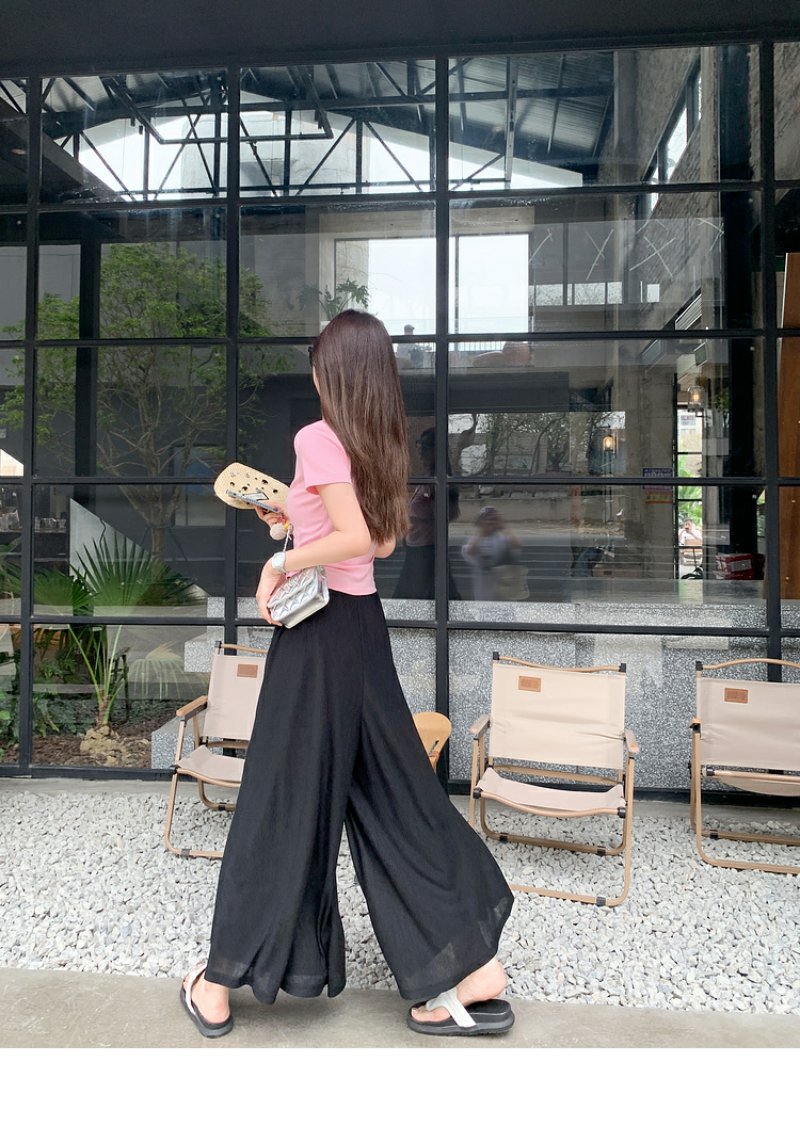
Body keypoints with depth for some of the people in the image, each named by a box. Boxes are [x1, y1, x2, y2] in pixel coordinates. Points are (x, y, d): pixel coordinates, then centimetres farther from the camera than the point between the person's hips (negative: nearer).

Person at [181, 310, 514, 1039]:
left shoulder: (317, 439, -12)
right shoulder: (380, 443, 11)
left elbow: (356, 539, -23)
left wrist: (280, 562, -11)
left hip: (319, 629, -7)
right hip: (365, 623, 7)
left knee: (281, 800, 4)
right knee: (392, 791, 13)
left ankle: (221, 986, 24)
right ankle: (473, 972, 22)